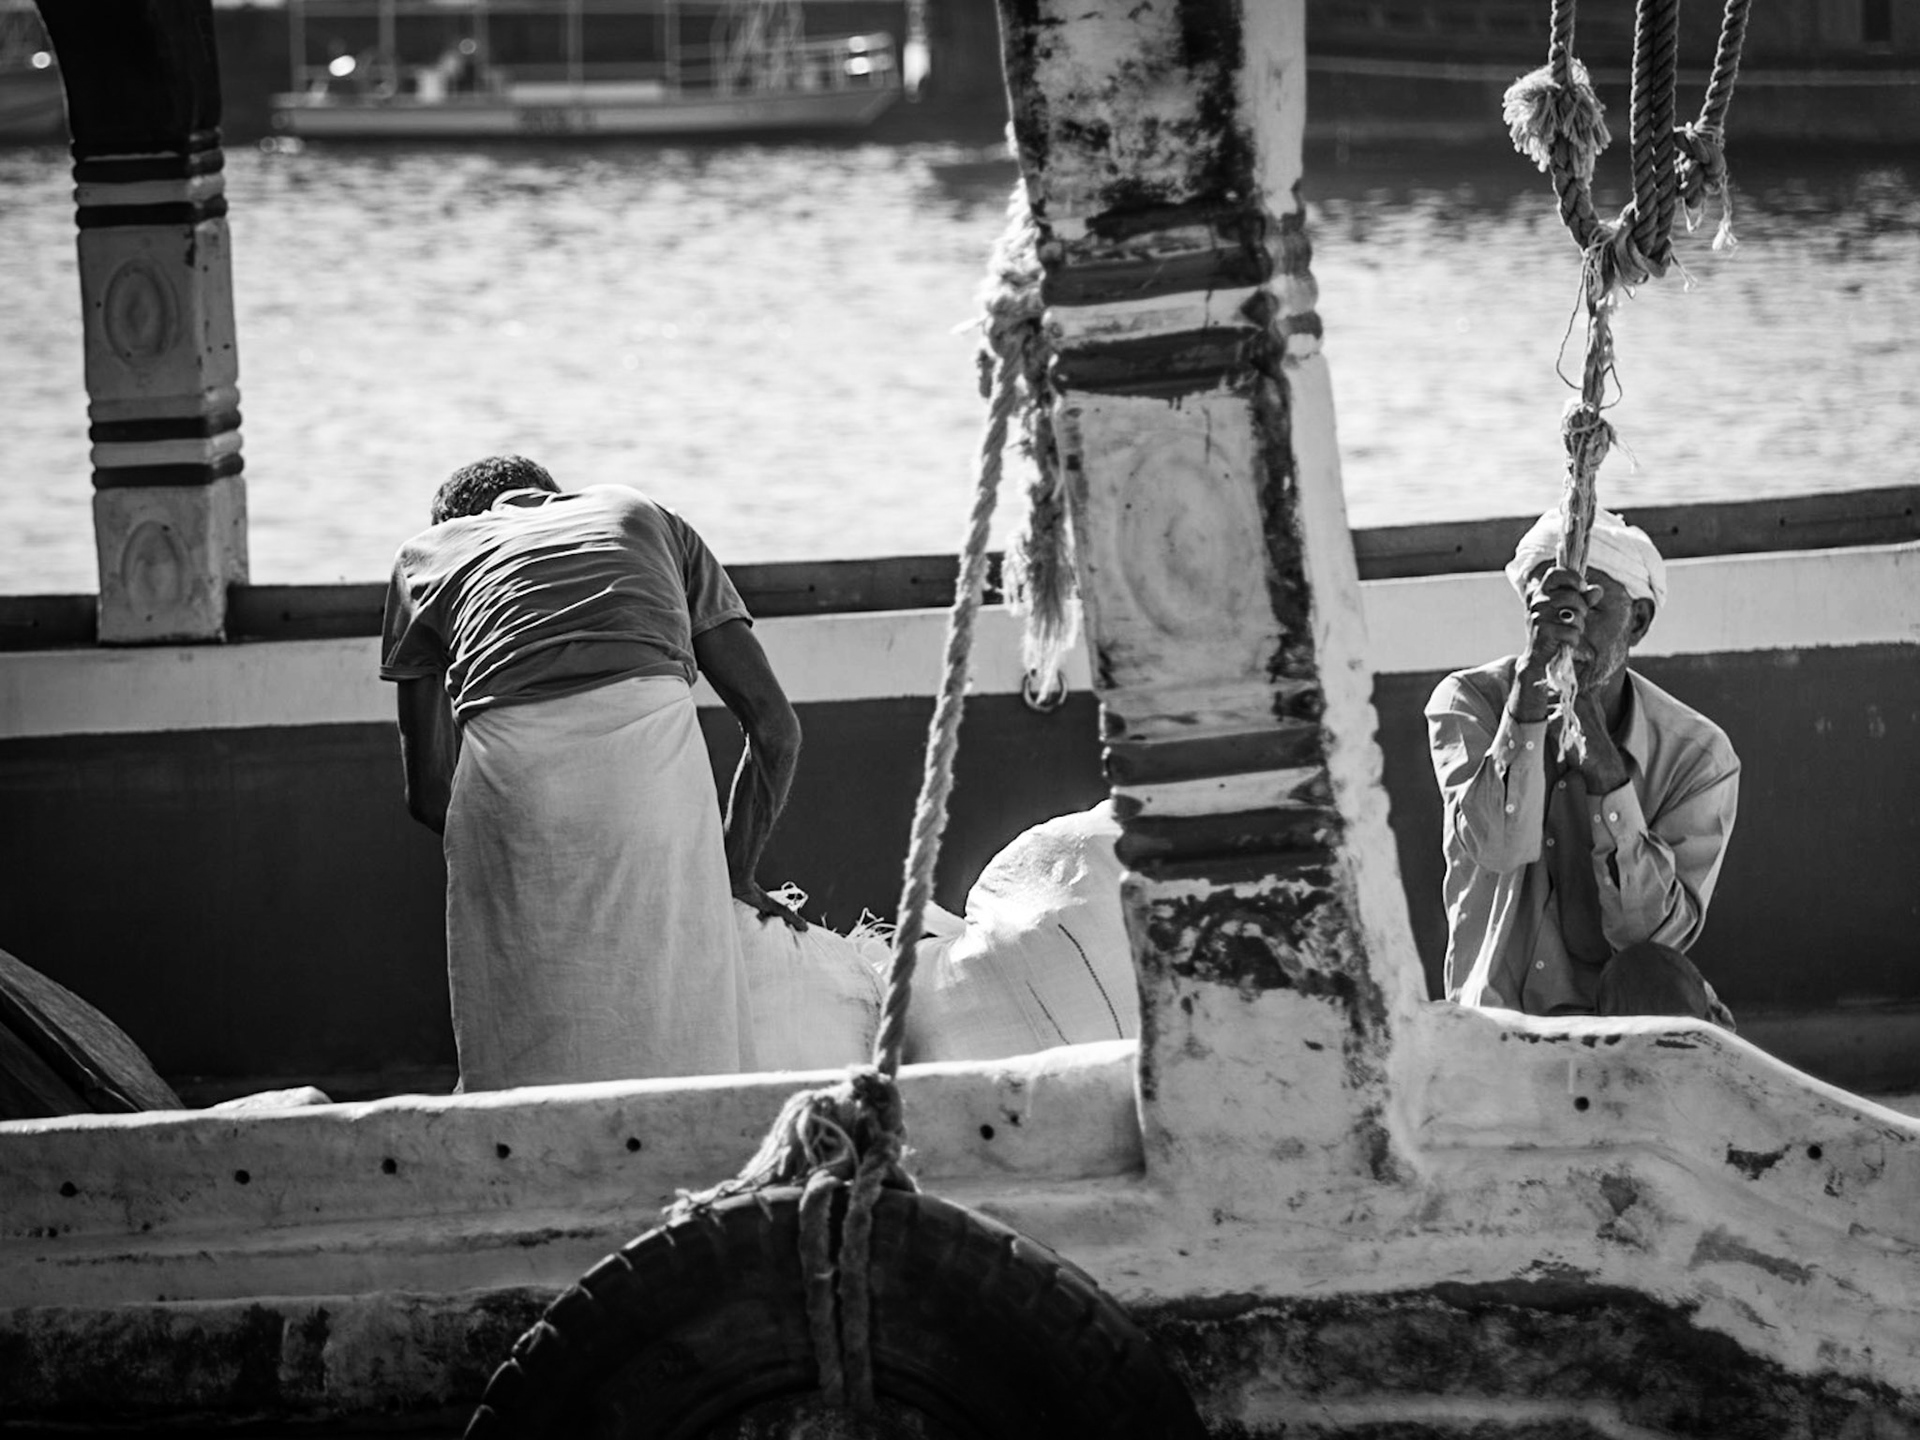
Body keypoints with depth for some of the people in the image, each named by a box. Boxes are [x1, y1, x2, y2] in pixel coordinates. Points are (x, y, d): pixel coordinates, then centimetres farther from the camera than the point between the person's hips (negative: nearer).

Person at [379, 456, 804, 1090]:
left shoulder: (427, 554, 31)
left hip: (507, 762, -1)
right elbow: (774, 723, 29)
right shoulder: (645, 518, 35)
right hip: (653, 733, 1)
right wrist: (736, 873, 37)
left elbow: (429, 789, 25)